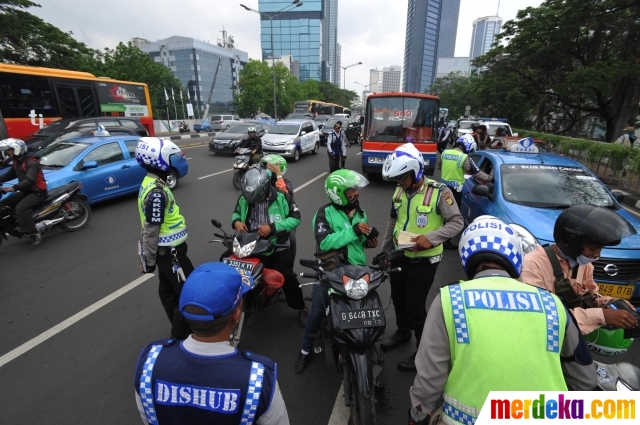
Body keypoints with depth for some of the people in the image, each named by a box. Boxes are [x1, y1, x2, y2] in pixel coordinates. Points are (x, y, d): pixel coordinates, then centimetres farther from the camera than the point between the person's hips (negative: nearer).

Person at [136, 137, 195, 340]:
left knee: (168, 290, 23)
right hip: (169, 251, -10)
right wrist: (150, 259, -14)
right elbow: (151, 230, -23)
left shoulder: (150, 183, 5)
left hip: (164, 249, 11)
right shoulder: (157, 193, -27)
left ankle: (179, 328, 42)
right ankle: (179, 340, 12)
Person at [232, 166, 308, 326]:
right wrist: (236, 221, -7)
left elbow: (295, 218, -10)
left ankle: (301, 308, 14)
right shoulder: (243, 199, 0)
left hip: (278, 247, -3)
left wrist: (272, 227, -20)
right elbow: (236, 212, 19)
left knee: (287, 276, -9)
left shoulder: (281, 197, -10)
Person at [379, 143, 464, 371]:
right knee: (398, 299, 21)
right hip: (399, 256, 7)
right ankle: (402, 331, 48)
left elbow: (456, 222, -15)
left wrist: (431, 238, -30)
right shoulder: (399, 191, 1)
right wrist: (384, 250, 14)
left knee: (415, 306, 1)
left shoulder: (439, 191, -18)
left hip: (423, 261, -6)